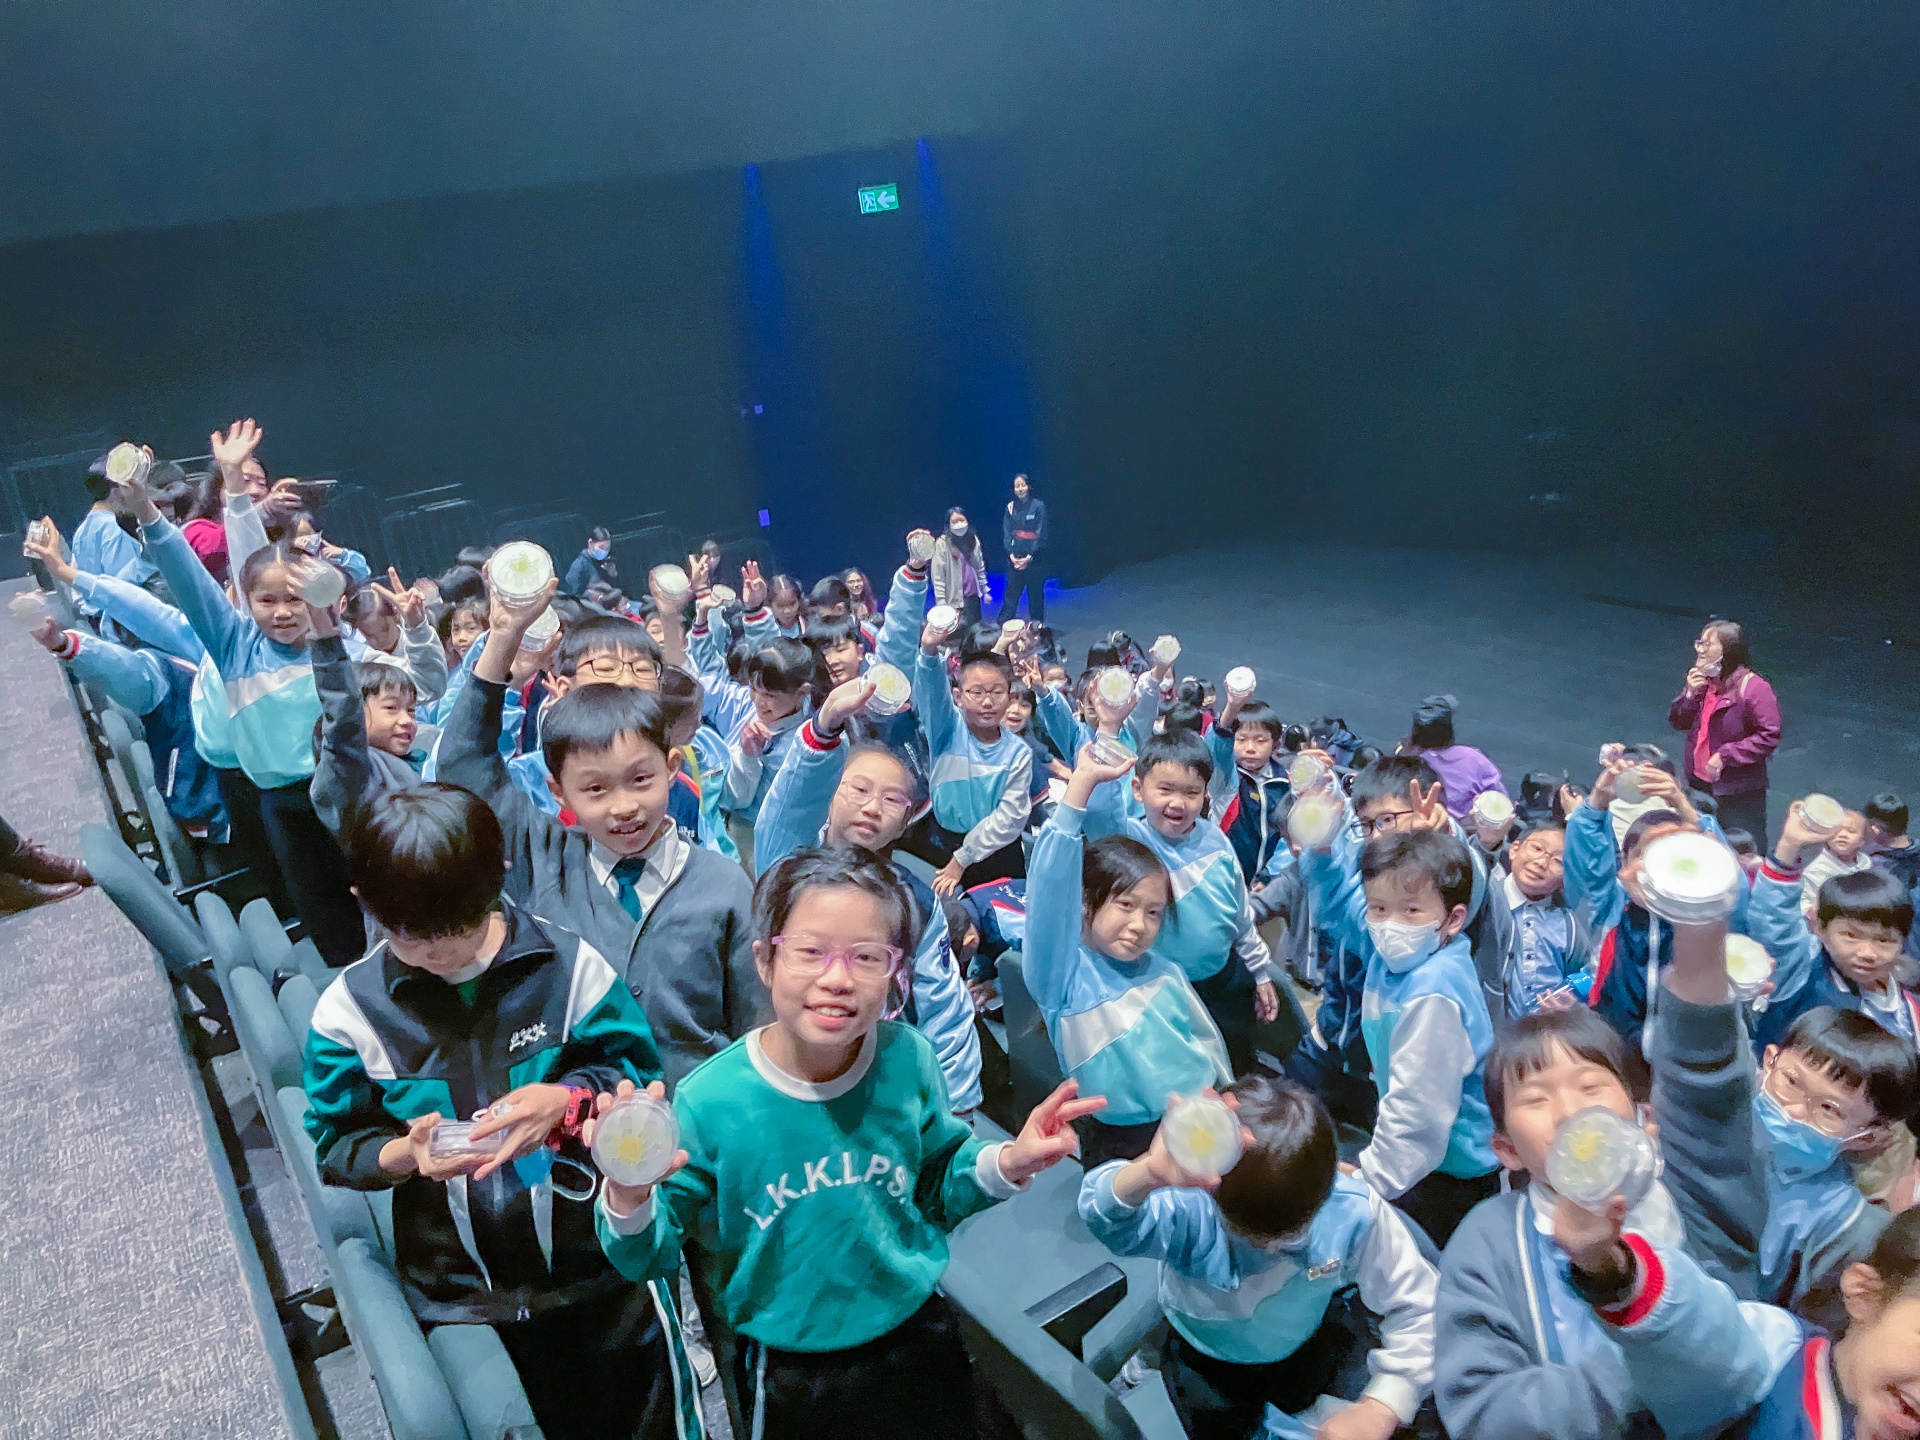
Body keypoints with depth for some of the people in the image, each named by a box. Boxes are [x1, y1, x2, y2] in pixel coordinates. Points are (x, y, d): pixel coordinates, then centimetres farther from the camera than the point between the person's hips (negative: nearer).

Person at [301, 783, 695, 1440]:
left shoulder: (567, 964, -14)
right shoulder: (348, 1009, -10)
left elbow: (639, 1072, -4)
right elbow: (337, 1145, -2)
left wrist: (567, 1098, -23)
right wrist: (406, 1155, -22)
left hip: (597, 1260, 0)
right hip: (457, 1292, 1)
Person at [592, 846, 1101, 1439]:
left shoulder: (910, 1061, -16)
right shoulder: (710, 1102, -22)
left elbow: (940, 1187, 2)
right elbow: (651, 1255, -10)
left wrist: (1009, 1162, -17)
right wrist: (628, 1199, -31)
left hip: (920, 1343, 2)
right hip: (787, 1382, -2)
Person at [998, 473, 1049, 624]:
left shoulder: (1038, 506, -4)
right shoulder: (1010, 507, 6)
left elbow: (1041, 534, -8)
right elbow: (1006, 532, 4)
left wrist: (1030, 556, -13)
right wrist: (1011, 554, -9)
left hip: (1034, 558, -2)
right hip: (1014, 557, 3)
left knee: (1035, 592, 5)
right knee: (1011, 591, 3)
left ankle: (1037, 623, 14)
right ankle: (1003, 624, 5)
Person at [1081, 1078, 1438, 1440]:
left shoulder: (1354, 1211, -33)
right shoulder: (1187, 1210, -39)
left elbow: (1418, 1306, -20)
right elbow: (1108, 1221, -59)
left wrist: (1383, 1408, -32)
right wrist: (1148, 1175, -82)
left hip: (1312, 1342, 1)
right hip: (1209, 1354, -1)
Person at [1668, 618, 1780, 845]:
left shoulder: (1754, 688, -18)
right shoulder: (1701, 682, 4)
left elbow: (1769, 737, -21)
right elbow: (1678, 723, 8)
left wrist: (1725, 755, -23)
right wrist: (1690, 694, -9)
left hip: (1739, 794, -7)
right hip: (1699, 786, 7)